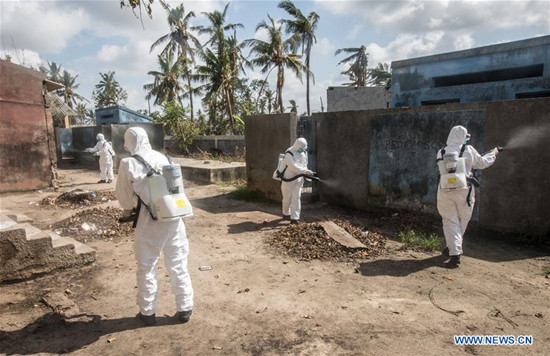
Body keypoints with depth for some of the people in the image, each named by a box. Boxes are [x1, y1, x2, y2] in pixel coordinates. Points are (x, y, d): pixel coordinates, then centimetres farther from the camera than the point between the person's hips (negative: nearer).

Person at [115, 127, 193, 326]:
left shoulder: (128, 164, -7)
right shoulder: (162, 157, 4)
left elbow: (124, 196, 2)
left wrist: (128, 209, 25)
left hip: (149, 222, -3)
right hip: (174, 218, 3)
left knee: (147, 268, 14)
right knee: (178, 266, 13)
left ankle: (148, 312, 27)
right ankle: (184, 309, 23)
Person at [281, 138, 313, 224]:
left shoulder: (304, 152, 7)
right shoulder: (289, 154, -17)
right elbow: (293, 166, -27)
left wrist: (306, 172, 5)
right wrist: (305, 171, -31)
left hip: (299, 179, 5)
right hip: (288, 178, -5)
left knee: (296, 198, -2)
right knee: (287, 197, 6)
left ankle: (295, 218, -3)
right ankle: (286, 214, 29)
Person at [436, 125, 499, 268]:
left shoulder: (441, 153, 4)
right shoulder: (468, 150, -3)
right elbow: (482, 163, 11)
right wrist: (493, 154, 30)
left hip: (445, 191, 1)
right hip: (463, 191, -1)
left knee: (450, 222, 5)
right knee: (462, 221, 18)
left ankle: (454, 254, -3)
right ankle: (452, 249, 30)